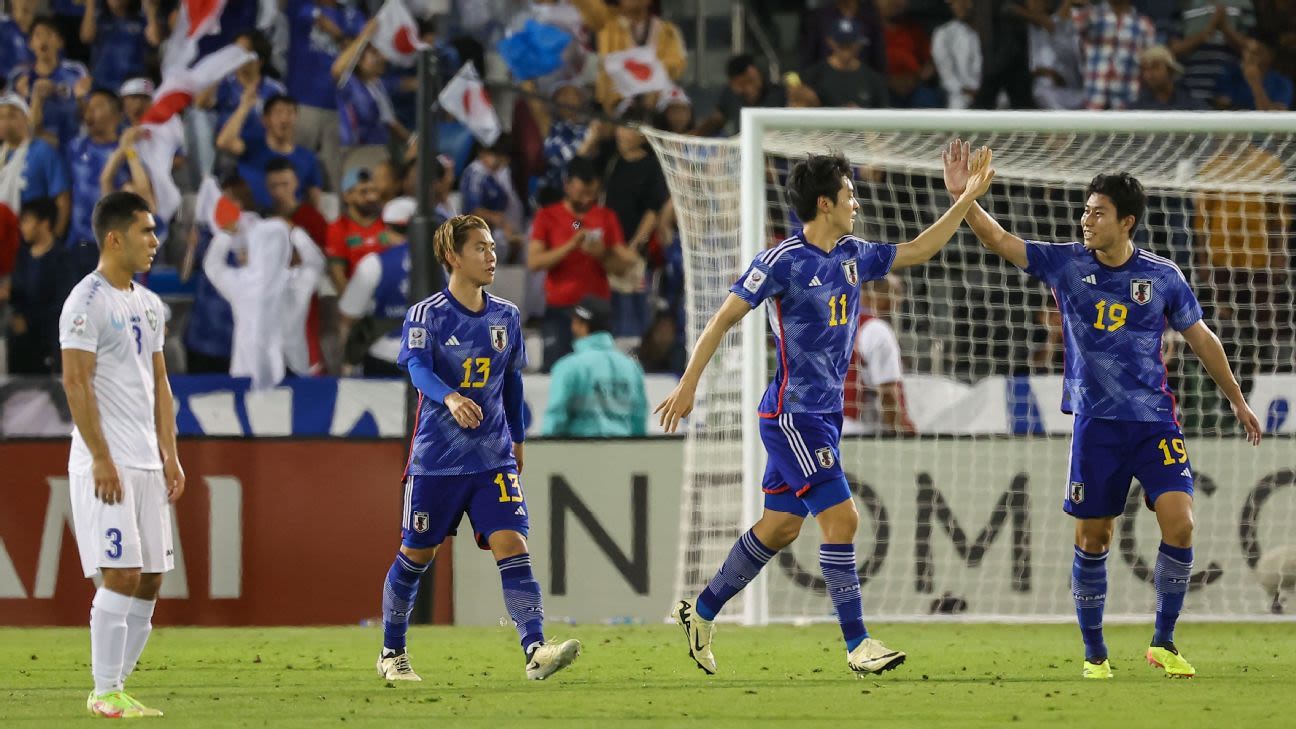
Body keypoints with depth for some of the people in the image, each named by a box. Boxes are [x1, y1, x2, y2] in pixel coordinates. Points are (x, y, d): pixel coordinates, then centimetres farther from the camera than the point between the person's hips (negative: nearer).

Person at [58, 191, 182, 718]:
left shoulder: (149, 305, 16)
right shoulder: (87, 302, -10)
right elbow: (76, 382, -14)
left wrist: (170, 454, 13)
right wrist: (101, 459, -18)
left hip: (147, 462, 8)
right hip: (106, 464, -8)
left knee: (150, 579, 6)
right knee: (121, 575, -12)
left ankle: (117, 684, 12)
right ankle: (105, 694, -7)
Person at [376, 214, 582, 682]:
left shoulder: (506, 317, 7)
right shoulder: (426, 315, -7)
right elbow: (419, 369, -24)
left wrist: (517, 441, 24)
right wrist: (451, 398, -43)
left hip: (494, 459, 3)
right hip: (436, 460, -3)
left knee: (512, 547, -14)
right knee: (416, 555, 8)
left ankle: (536, 651, -25)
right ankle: (392, 653, 26)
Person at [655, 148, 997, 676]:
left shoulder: (852, 256, 9)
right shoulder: (782, 261, -14)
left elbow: (917, 251, 20)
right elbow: (724, 319, -11)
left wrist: (969, 198, 15)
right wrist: (688, 386, -14)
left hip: (823, 415, 9)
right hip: (793, 415, -9)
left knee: (781, 527, 13)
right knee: (842, 518, -12)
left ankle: (702, 612, 25)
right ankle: (858, 644, -8)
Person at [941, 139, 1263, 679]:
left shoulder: (1162, 276, 0)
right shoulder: (1066, 264, 1)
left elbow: (1201, 338, 11)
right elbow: (1000, 241, -4)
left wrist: (1237, 400, 16)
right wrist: (962, 196, -19)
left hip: (1154, 420, -1)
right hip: (1096, 423, 1)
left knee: (1179, 521, -16)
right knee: (1091, 540, 3)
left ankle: (1164, 643, -1)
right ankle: (1094, 653, 17)